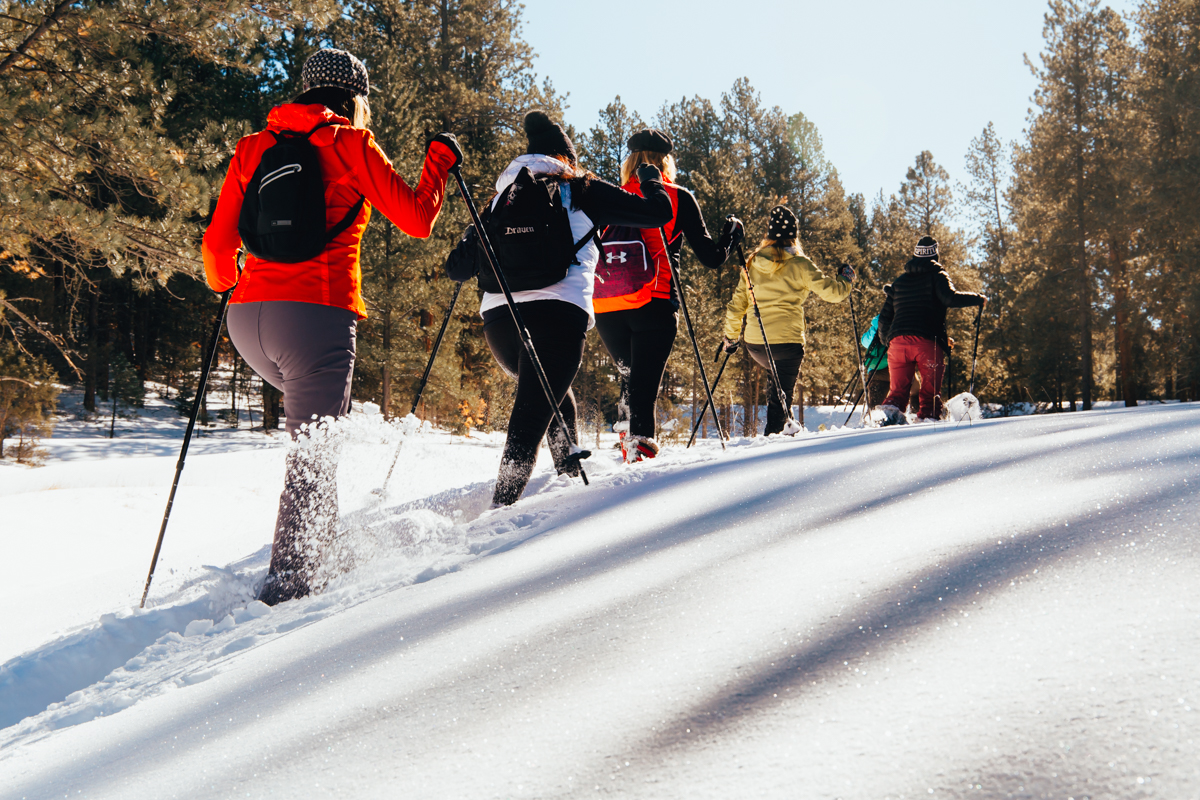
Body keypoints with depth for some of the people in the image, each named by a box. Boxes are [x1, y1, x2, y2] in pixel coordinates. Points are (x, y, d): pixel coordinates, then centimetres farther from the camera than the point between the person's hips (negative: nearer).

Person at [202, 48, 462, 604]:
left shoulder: (253, 147, 17)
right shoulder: (350, 144, 3)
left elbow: (218, 243, 14)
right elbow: (417, 219, 3)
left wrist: (223, 285, 36)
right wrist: (440, 161, 20)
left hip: (248, 319, 6)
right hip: (316, 315, -6)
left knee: (326, 418, 29)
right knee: (312, 460, -1)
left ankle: (323, 540, 24)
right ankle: (286, 588, -6)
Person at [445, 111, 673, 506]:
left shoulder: (504, 196, 22)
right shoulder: (580, 190, 11)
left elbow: (458, 268, 21)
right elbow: (658, 212, 11)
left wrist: (471, 239, 44)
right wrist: (652, 182, 34)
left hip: (497, 316, 5)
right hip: (557, 313, -5)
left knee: (555, 395, 30)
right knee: (530, 419, -10)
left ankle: (571, 478, 30)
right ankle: (502, 509, -22)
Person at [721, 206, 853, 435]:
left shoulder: (753, 264, 7)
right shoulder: (799, 265, -6)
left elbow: (736, 304, 11)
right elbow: (832, 292, -4)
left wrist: (730, 337, 24)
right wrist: (846, 278, 17)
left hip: (755, 344, 5)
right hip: (786, 342, -5)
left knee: (777, 378, 31)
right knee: (780, 397, 1)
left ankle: (782, 425, 26)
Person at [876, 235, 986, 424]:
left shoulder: (898, 282, 22)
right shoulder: (937, 276, 7)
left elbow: (885, 318, 21)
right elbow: (950, 298, -12)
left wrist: (887, 341, 34)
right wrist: (978, 299, 1)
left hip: (898, 341, 4)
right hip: (928, 342, -4)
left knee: (898, 389, 6)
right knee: (931, 390, 3)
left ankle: (890, 410, -20)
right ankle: (927, 419, -10)